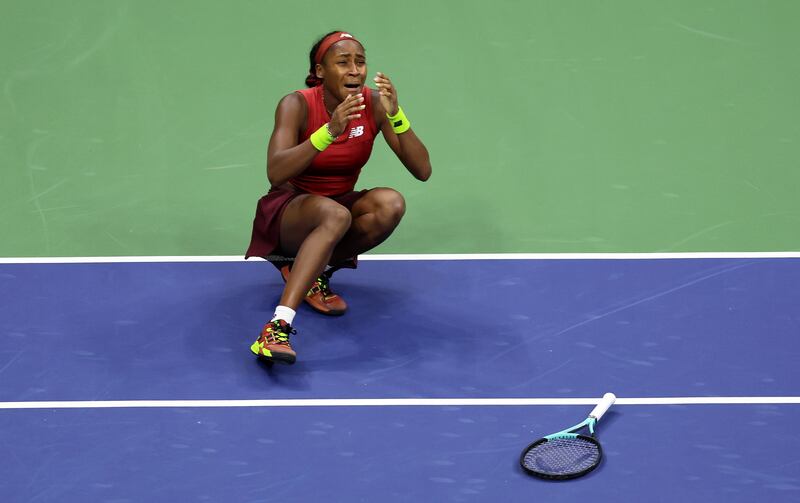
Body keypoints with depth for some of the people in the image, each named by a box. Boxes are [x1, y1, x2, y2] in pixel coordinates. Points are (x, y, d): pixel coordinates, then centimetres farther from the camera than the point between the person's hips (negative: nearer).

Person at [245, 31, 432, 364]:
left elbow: (422, 171, -14)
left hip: (340, 207, 4)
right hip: (288, 211, -4)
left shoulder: (374, 104, -8)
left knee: (390, 204, -28)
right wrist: (330, 131, -42)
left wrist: (395, 115, -28)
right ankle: (278, 325, -48)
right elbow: (275, 174, -32)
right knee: (335, 214, -39)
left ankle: (314, 270, -9)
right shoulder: (297, 105, -17)